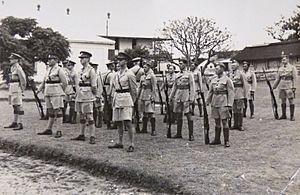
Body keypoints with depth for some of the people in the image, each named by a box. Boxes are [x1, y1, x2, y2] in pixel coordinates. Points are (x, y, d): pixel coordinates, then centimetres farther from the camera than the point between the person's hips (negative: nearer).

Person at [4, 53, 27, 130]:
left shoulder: (18, 68, -12)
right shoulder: (13, 67, 17)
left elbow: (23, 78, -18)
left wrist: (22, 88, -12)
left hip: (17, 89, -10)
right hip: (12, 89, 10)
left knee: (18, 106, -10)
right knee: (14, 106, 13)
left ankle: (20, 124, -9)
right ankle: (14, 123, 20)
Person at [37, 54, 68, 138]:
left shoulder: (59, 70, -7)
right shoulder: (48, 70, 16)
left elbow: (65, 82, -7)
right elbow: (44, 81, 21)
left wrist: (61, 92, 2)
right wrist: (39, 89, 12)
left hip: (56, 93, -7)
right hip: (48, 93, 7)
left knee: (58, 111, -6)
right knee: (51, 112, 12)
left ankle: (59, 131, -4)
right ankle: (49, 129, 18)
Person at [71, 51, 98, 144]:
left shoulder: (91, 70, -10)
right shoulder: (81, 70, 15)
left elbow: (94, 86, -10)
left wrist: (94, 96, -7)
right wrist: (77, 94, 18)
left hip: (87, 97, -8)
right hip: (80, 96, 9)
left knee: (89, 116, -7)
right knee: (81, 116, 13)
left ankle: (92, 137, -3)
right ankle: (82, 135, 22)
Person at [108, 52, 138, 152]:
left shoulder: (129, 74, -6)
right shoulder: (117, 74, 13)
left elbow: (134, 90, -3)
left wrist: (132, 102, 1)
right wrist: (114, 99, 16)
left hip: (126, 99, -7)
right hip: (117, 99, 7)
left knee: (127, 122, -11)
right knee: (118, 122, 10)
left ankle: (132, 145, -6)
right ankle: (120, 143, 20)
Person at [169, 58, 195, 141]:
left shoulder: (189, 74, -2)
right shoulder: (177, 75, 14)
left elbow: (192, 87, -6)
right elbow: (174, 86, 19)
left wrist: (191, 98, -13)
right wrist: (171, 97, 15)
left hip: (186, 97, -6)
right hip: (178, 97, 6)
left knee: (188, 115, -5)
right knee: (178, 115, 9)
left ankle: (191, 135, 0)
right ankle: (179, 133, 18)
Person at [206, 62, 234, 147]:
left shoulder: (227, 80, -5)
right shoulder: (213, 80, 11)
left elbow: (231, 93, -8)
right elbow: (210, 92, 16)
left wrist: (229, 105, -15)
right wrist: (207, 102, 11)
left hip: (223, 103, -5)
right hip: (215, 103, 5)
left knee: (224, 122, -4)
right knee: (217, 122, 11)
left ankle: (226, 141, 4)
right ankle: (217, 140, 20)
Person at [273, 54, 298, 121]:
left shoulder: (292, 67, -1)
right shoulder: (280, 69, 12)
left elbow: (295, 78, -6)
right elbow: (277, 79, 16)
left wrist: (294, 87, -13)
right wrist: (274, 87, 12)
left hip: (289, 87, -5)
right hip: (282, 87, 5)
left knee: (291, 101, -3)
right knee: (283, 101, 8)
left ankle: (292, 116, 2)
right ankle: (284, 115, 16)